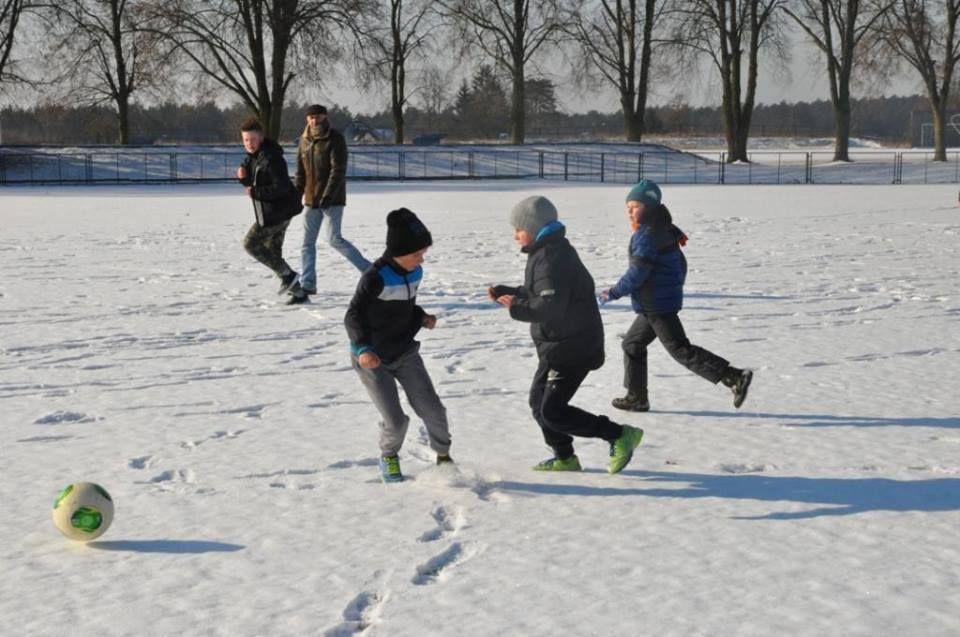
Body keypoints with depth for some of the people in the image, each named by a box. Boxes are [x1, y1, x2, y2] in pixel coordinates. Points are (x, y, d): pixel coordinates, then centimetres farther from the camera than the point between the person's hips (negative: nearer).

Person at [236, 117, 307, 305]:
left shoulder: (271, 158, -20)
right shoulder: (253, 157, 11)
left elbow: (282, 187, -25)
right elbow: (252, 184, 19)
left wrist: (255, 192, -22)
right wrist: (243, 176, -3)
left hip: (276, 212, -10)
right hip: (269, 213, 10)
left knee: (251, 243, -7)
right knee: (272, 252, 12)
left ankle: (287, 275, -3)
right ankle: (298, 292, 16)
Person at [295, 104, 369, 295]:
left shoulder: (335, 139, -10)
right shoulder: (304, 140, 8)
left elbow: (338, 171, -17)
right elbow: (300, 171, 15)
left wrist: (327, 197, -24)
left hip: (333, 199, -6)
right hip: (311, 200, 6)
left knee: (332, 238, -15)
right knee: (307, 242, 5)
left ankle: (367, 269, -3)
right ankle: (307, 284, 10)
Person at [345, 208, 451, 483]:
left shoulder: (414, 272, -1)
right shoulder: (376, 277, -23)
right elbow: (353, 316, -21)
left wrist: (422, 318, -5)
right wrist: (363, 349, -36)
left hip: (405, 351, 6)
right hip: (372, 359, -6)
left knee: (431, 409, -1)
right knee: (395, 421, -7)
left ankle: (443, 455, 23)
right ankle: (389, 458, 24)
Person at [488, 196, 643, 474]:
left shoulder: (552, 258, -22)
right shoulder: (545, 253, 12)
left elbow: (550, 306, -31)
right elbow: (535, 293, 23)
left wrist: (516, 308, -20)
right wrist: (504, 292, 11)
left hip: (572, 349, -11)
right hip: (558, 346, 11)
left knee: (552, 411, -11)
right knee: (539, 401, 17)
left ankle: (620, 435, -5)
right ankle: (565, 458, 28)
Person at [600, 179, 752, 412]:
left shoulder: (646, 235, -18)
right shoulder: (664, 231, 13)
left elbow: (638, 272, -22)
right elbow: (680, 264, 19)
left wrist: (614, 293, -13)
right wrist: (675, 287, 25)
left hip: (657, 305, -10)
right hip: (657, 305, 10)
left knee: (680, 350, -9)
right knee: (632, 344, 18)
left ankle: (734, 377, -13)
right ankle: (637, 397, 21)